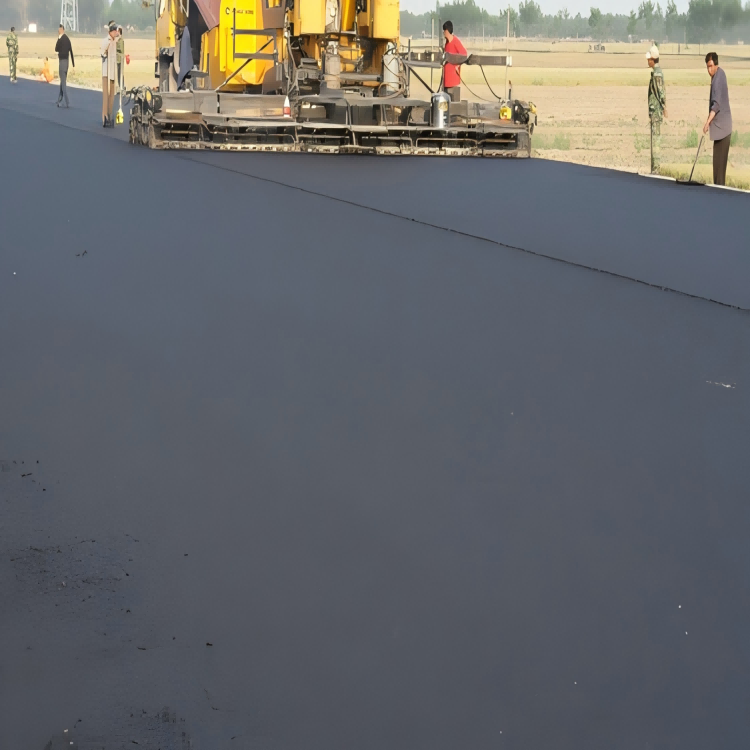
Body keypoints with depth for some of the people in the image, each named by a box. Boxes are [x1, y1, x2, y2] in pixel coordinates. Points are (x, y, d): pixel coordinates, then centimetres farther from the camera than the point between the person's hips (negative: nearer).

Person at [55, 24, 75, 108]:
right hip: (66, 61, 8)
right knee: (63, 81, 16)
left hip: (62, 61, -8)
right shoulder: (68, 39, 8)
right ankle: (59, 100, 26)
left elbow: (56, 49, -6)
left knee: (63, 82, -7)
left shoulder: (60, 39, -15)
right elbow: (71, 51, 10)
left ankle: (67, 103, -12)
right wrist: (73, 63, 14)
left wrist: (58, 38, -1)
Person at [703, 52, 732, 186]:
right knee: (719, 161, 12)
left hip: (721, 126, -10)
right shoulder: (720, 74, 12)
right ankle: (719, 185, 15)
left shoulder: (717, 80, -19)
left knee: (719, 161, -10)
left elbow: (716, 104, -28)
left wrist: (708, 122, -35)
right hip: (722, 126, 10)